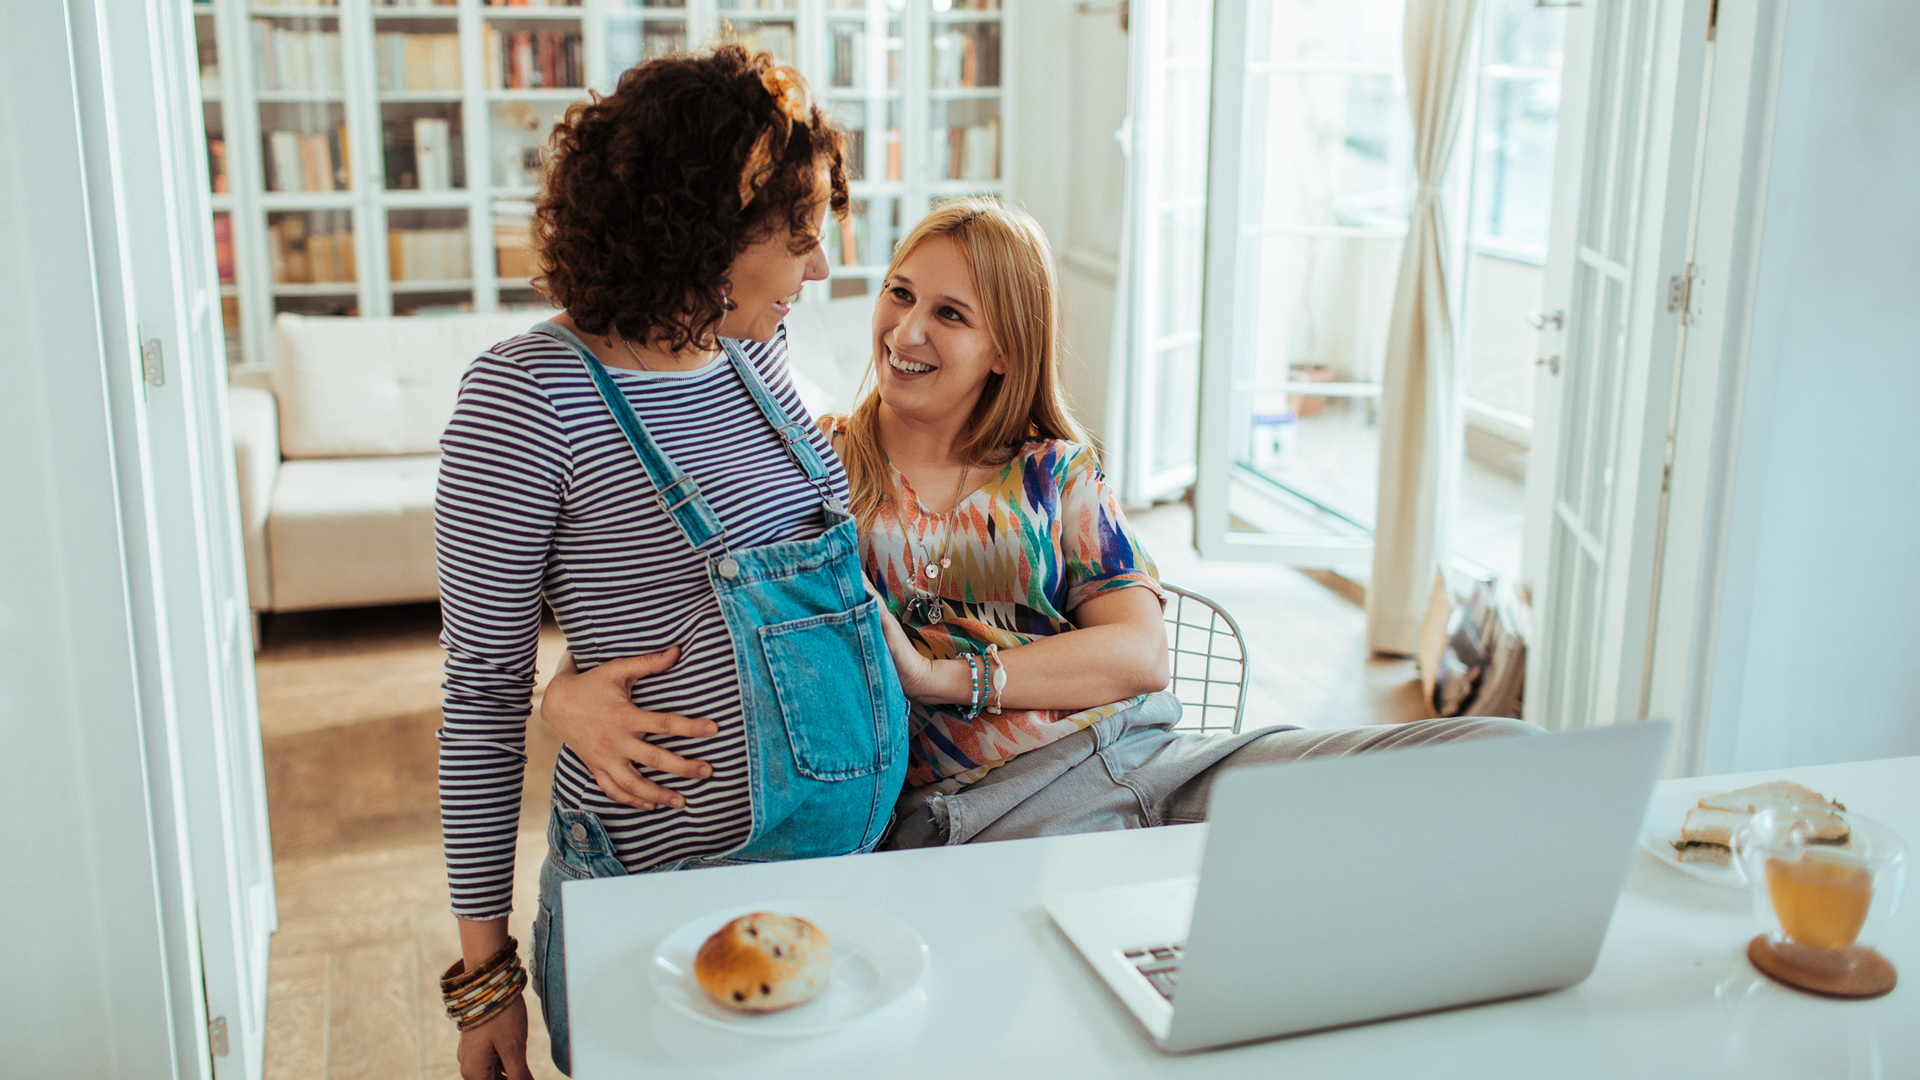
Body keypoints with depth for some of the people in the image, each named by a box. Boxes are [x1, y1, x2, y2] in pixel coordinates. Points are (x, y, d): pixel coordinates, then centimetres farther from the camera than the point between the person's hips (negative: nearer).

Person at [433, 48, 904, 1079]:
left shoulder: (752, 352, 3)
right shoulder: (527, 396, -16)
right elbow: (485, 689, -12)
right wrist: (484, 966, -8)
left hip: (846, 844, 7)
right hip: (669, 875, -7)